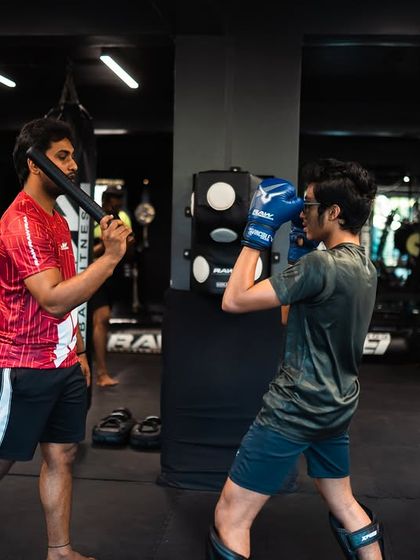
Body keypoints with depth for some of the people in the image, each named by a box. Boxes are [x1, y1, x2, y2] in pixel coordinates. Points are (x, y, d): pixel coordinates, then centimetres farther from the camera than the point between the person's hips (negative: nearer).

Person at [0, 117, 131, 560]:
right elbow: (53, 299, -26)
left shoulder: (57, 218, 13)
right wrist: (110, 256, -27)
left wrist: (76, 350, 16)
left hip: (63, 364, 9)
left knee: (61, 455, 14)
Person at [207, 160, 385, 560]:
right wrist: (301, 247, 11)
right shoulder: (364, 267, 6)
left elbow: (234, 300, -23)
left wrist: (259, 230, -16)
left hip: (295, 410, -9)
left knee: (229, 518, 0)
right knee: (344, 505, 27)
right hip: (336, 407, 9)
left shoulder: (322, 265, -22)